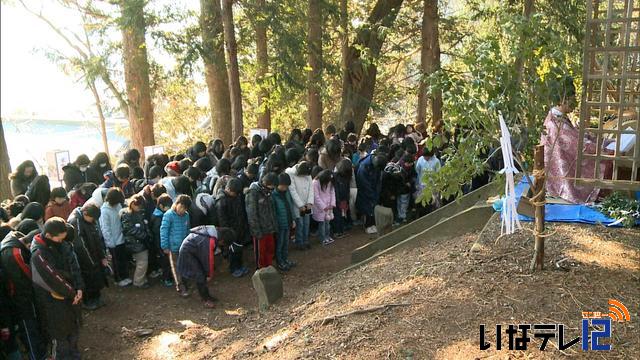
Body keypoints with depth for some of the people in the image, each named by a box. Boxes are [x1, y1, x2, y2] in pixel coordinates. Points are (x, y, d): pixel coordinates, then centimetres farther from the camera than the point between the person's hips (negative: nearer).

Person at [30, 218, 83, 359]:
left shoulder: (63, 245, -7)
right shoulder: (38, 255, -26)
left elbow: (74, 265, -3)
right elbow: (54, 279, -23)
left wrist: (79, 288, -14)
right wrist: (72, 293, -11)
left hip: (71, 294, 6)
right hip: (54, 301, -6)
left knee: (74, 328, 21)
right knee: (61, 334, 10)